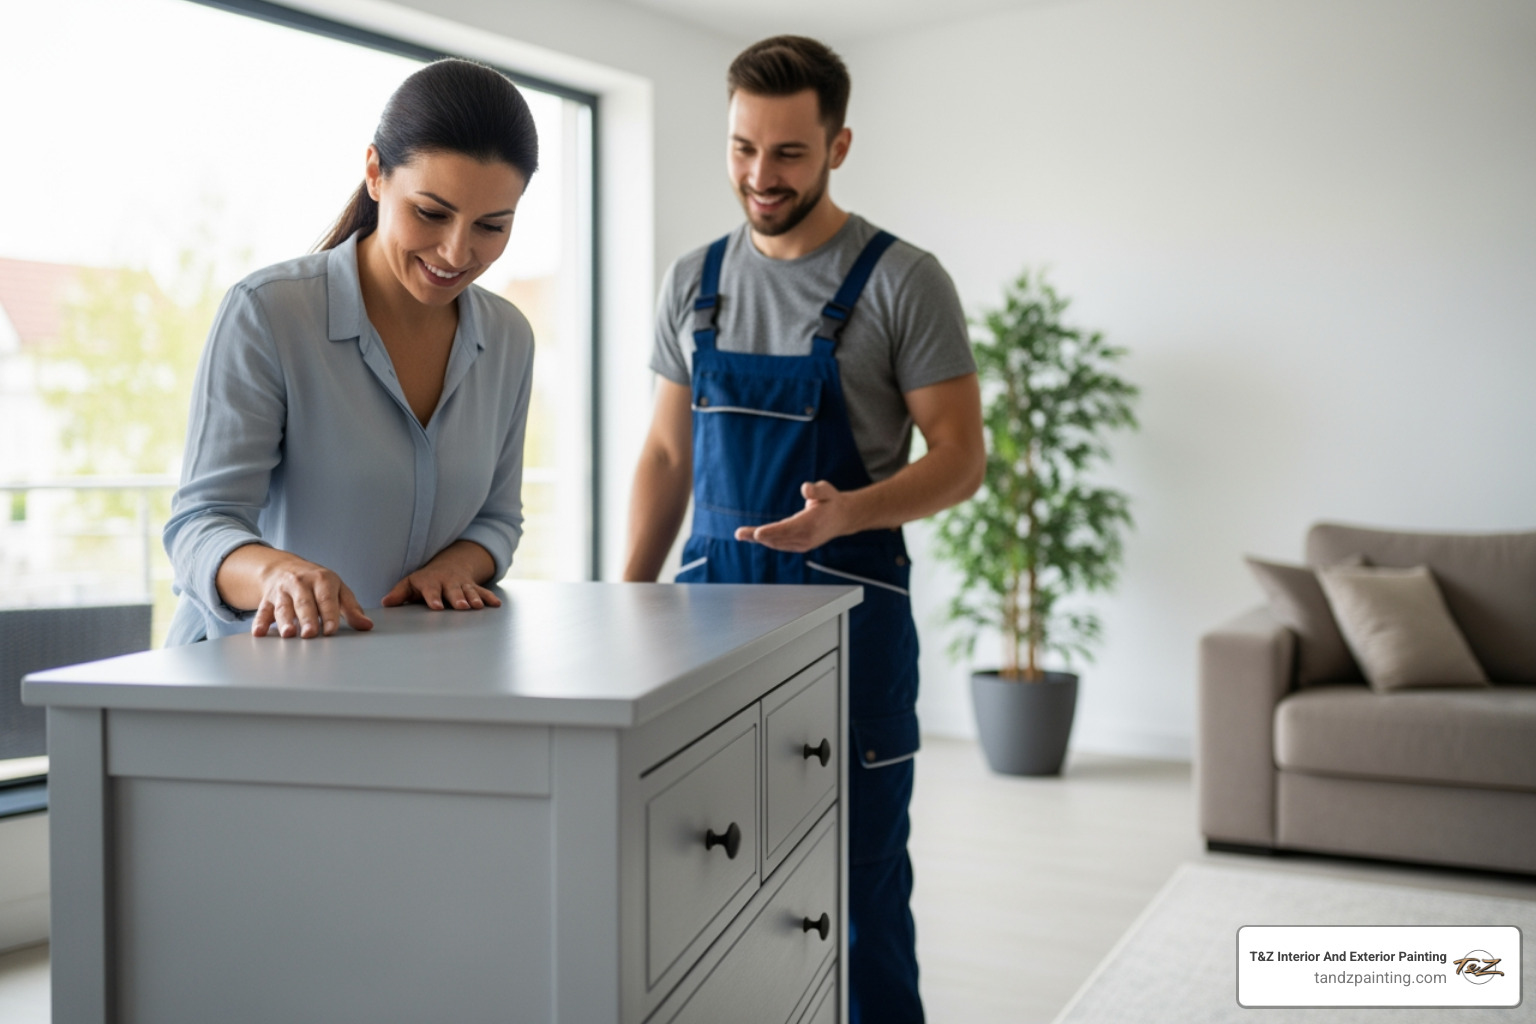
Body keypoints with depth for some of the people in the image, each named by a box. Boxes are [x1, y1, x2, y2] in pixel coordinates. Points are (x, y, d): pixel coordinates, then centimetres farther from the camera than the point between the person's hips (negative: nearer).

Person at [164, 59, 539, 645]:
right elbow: (201, 526, -14)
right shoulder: (265, 314, -10)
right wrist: (279, 570, -35)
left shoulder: (508, 339, 4)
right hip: (253, 659, -3)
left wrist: (452, 565, -8)